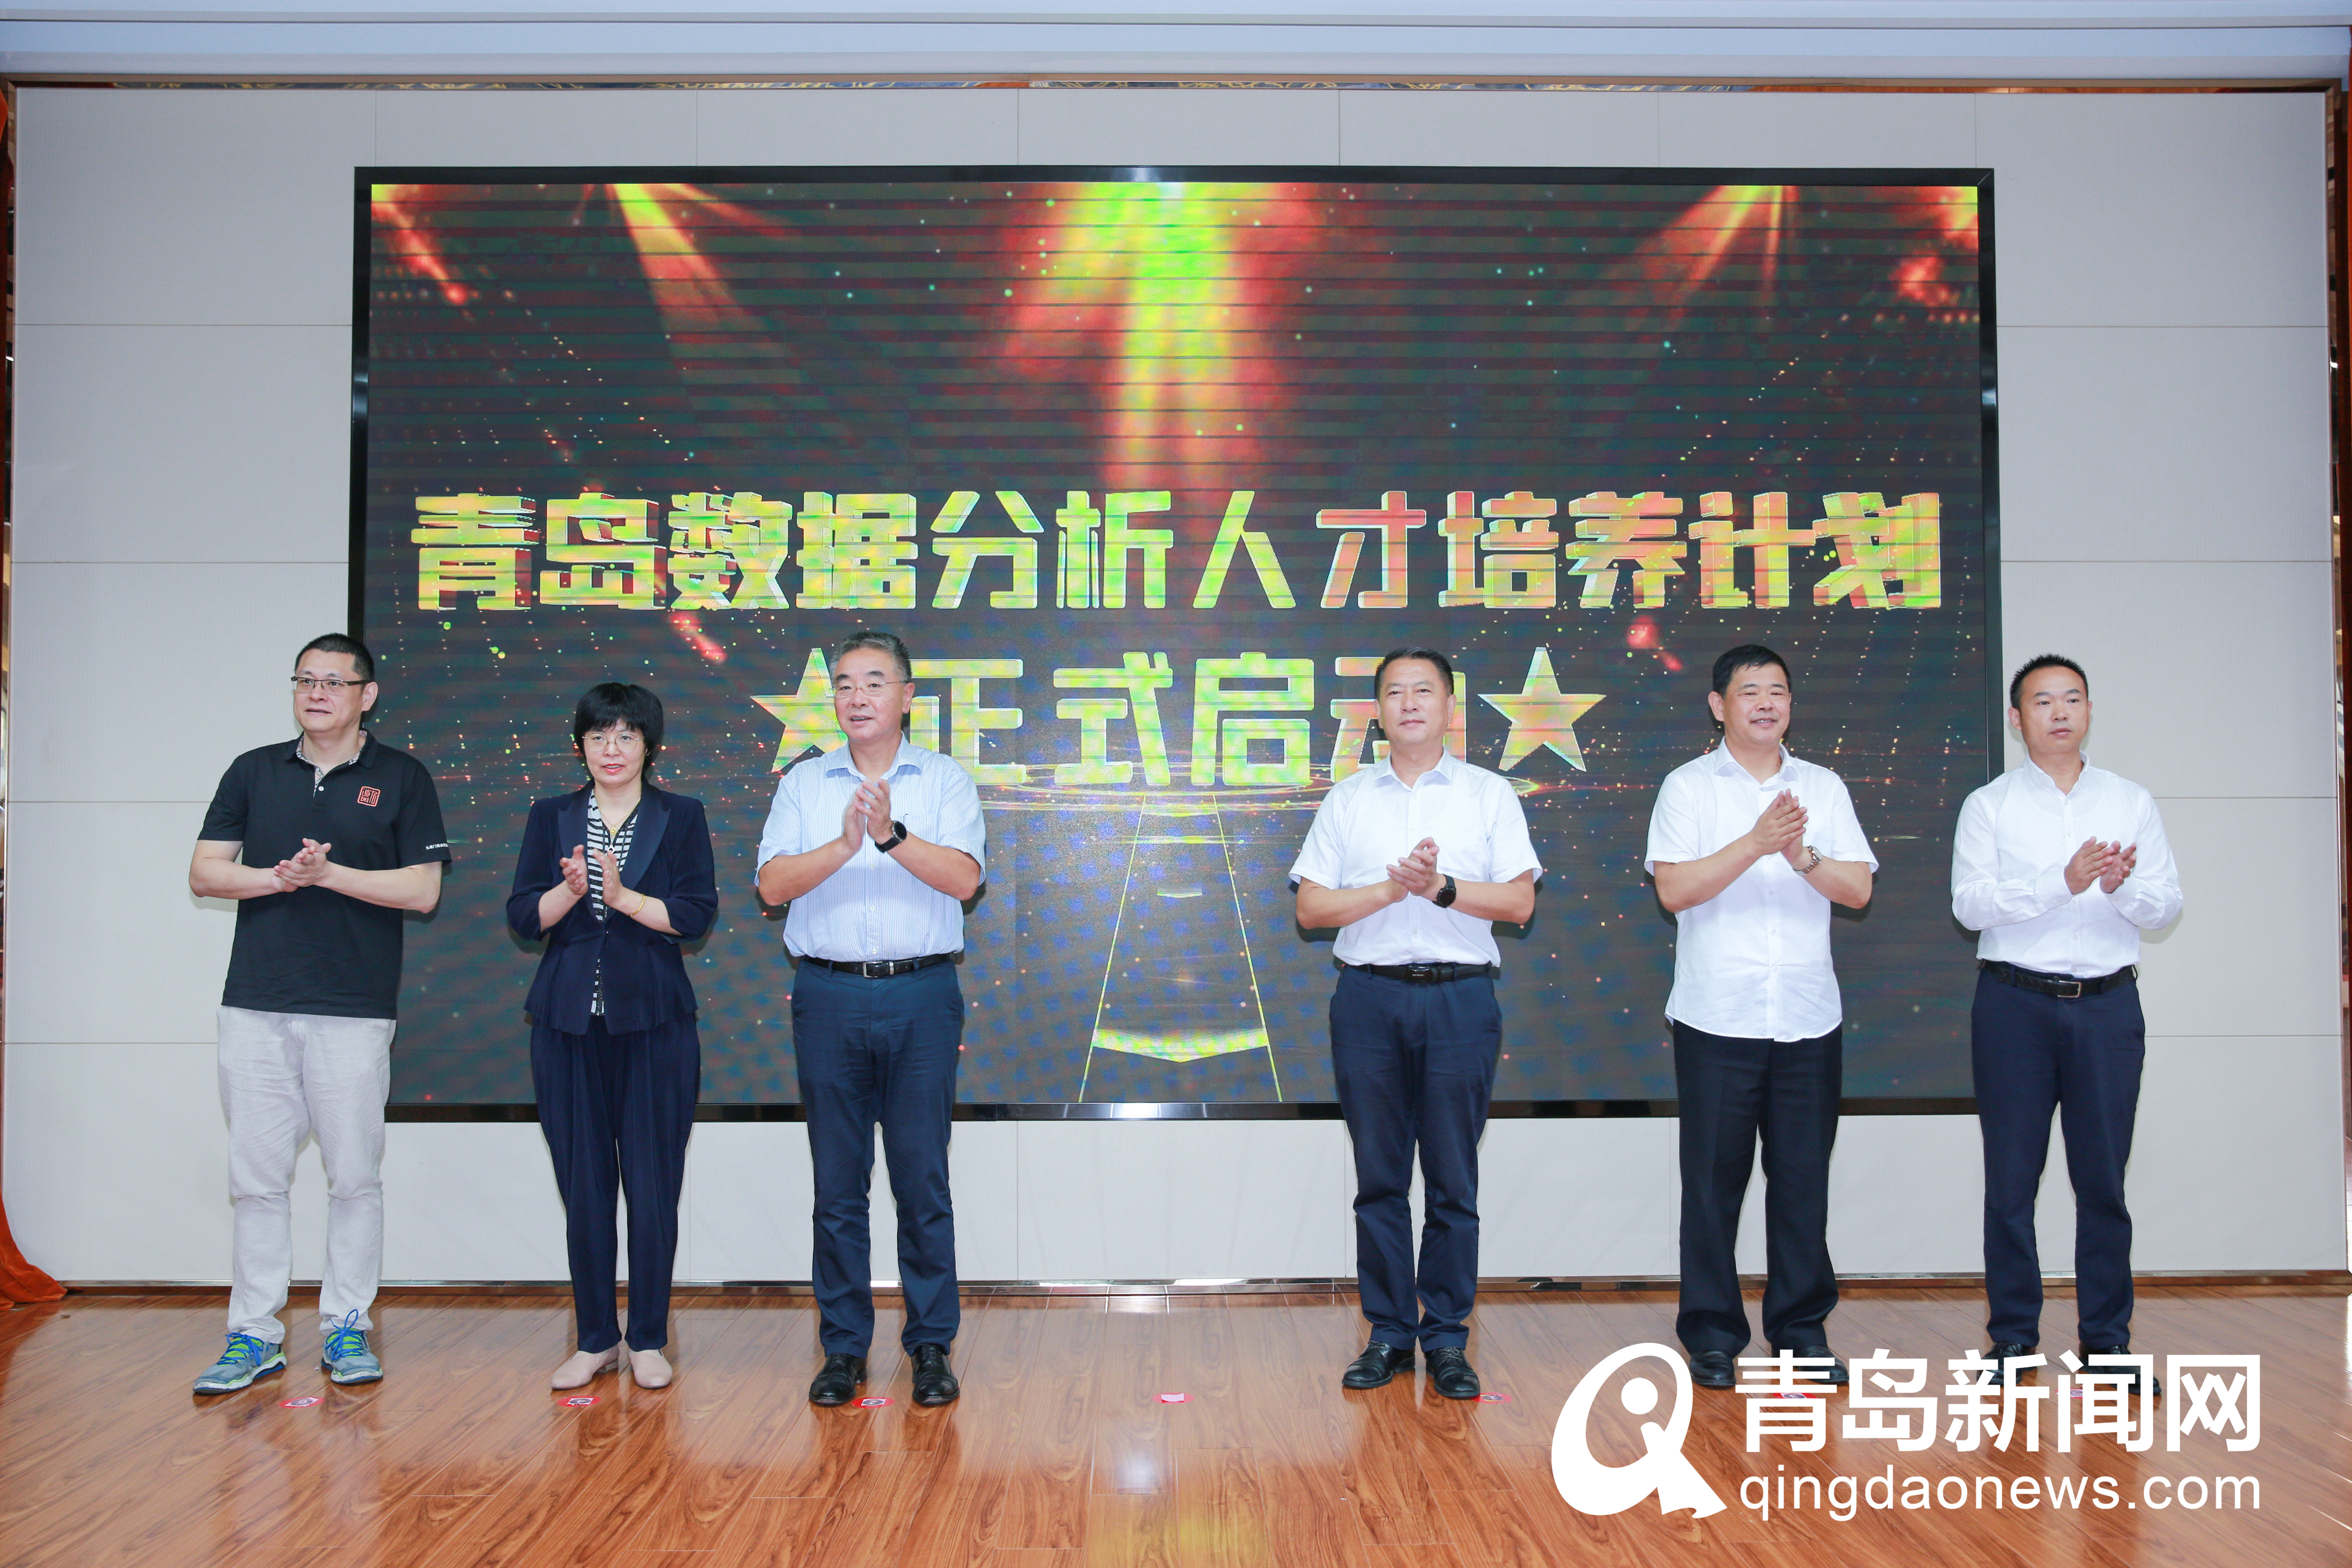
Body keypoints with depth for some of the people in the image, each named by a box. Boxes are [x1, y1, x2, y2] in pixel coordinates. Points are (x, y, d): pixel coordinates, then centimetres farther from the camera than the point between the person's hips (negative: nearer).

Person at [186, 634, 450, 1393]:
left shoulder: (401, 777, 4)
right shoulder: (254, 772, 12)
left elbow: (422, 889, -3)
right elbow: (204, 873, 7)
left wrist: (329, 874, -13)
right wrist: (280, 877, -10)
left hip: (355, 1009, -2)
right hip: (256, 1008, 2)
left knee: (355, 1177, 3)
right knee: (257, 1178, 5)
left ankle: (347, 1328, 15)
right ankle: (254, 1335, 14)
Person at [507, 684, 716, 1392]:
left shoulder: (681, 817, 4)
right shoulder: (551, 818, 10)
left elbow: (697, 913, -6)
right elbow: (523, 918, 2)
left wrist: (624, 896, -17)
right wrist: (570, 891, -16)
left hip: (653, 1022, -2)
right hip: (569, 1023, 2)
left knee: (653, 1187, 0)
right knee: (583, 1187, 7)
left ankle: (648, 1341, 13)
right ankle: (595, 1339, 19)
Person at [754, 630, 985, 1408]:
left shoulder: (946, 781, 5)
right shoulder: (803, 783, 9)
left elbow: (963, 878, -9)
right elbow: (773, 885, -4)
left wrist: (893, 835, -23)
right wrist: (843, 845, -19)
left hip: (921, 998, -1)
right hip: (829, 996, 1)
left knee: (923, 1177, 2)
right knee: (837, 1182, 6)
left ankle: (931, 1345, 13)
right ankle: (843, 1347, 16)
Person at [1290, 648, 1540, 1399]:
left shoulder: (1489, 794, 7)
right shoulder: (1347, 799, 10)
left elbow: (1519, 901, -1)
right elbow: (1311, 907, 4)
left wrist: (1441, 887, -14)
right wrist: (1392, 889, -10)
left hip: (1460, 1000, -1)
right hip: (1369, 998, 1)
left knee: (1453, 1181, 2)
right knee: (1379, 1177, 5)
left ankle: (1447, 1338, 12)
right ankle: (1389, 1333, 15)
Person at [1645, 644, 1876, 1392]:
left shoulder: (1824, 788, 11)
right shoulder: (1688, 787, 2)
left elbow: (1858, 889, 3)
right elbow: (1674, 889, -10)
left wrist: (1804, 857, -16)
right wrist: (1755, 844, -20)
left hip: (1809, 1018, 3)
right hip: (1717, 1016, -3)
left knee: (1803, 1176, 7)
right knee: (1714, 1179, 3)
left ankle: (1803, 1329, 20)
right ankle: (1712, 1335, 13)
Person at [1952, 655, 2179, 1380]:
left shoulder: (2132, 802, 11)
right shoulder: (1989, 805, 3)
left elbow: (2166, 906, 5)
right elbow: (1970, 904, -9)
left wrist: (2122, 886, -17)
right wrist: (2062, 882, -21)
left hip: (2108, 1002, 2)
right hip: (2015, 1002, -2)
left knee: (2103, 1178, 5)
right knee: (2010, 1178, 3)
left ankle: (2107, 1339, 16)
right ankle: (2013, 1336, 13)